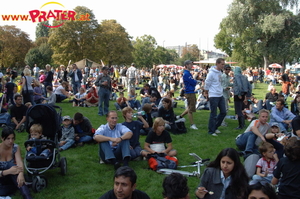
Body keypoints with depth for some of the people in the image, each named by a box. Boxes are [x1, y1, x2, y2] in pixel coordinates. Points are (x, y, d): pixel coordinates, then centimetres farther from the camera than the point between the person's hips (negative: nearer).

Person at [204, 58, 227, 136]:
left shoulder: (220, 72, 9)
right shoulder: (211, 73, -17)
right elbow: (207, 84, -12)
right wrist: (207, 91, 0)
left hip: (220, 95, 8)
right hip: (213, 96, -8)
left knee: (223, 112, 11)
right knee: (213, 115, 0)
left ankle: (215, 127, 26)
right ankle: (211, 131, 13)